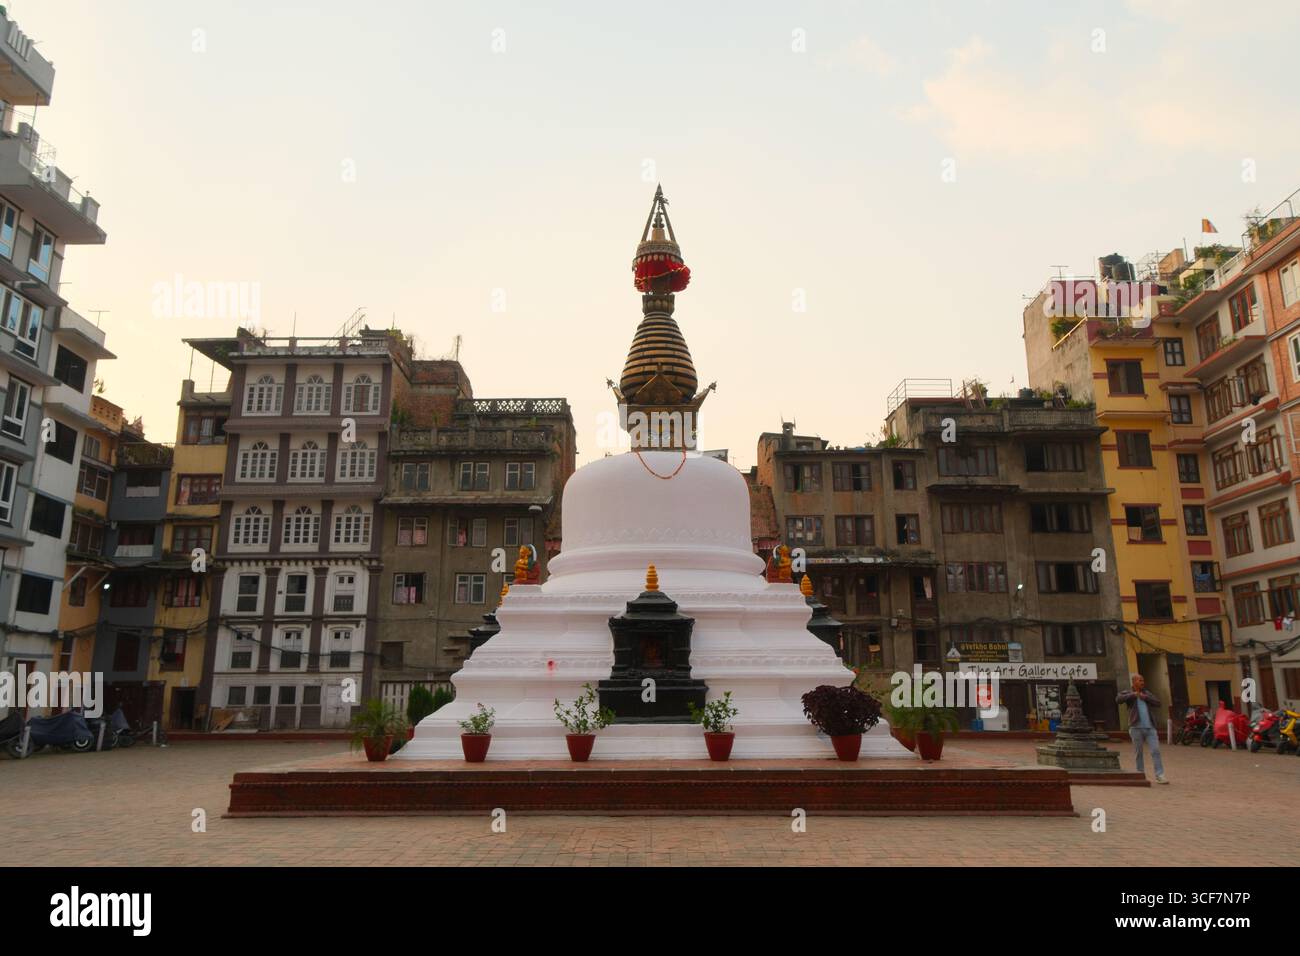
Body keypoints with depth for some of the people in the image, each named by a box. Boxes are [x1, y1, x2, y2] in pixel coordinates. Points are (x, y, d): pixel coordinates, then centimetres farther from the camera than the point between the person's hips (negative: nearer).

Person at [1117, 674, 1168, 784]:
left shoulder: (1147, 693, 16)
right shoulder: (1128, 694, 3)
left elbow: (1158, 703, 3)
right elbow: (1118, 699, -16)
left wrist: (1145, 697, -9)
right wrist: (1133, 695, -19)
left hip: (1150, 727, 3)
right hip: (1136, 728, -3)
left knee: (1155, 750, -7)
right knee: (1138, 753, 5)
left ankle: (1159, 776, -7)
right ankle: (1141, 774, 17)